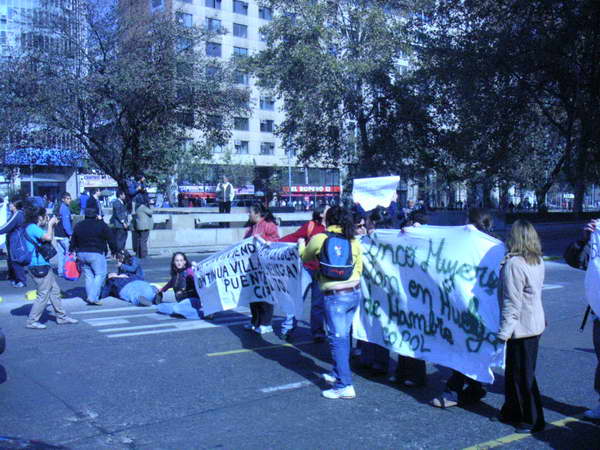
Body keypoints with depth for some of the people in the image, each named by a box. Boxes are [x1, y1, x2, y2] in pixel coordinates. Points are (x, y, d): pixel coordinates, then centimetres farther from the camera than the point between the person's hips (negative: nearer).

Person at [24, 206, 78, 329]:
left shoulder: (34, 228, 17)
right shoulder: (32, 228, -14)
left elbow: (50, 239, 22)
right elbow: (48, 237, -24)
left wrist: (52, 226, 15)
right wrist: (50, 224, -10)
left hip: (44, 265, 11)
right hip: (39, 266, -11)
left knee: (55, 291, 15)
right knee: (43, 294, -5)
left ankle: (61, 317, 23)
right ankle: (32, 321, 3)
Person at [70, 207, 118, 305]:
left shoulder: (78, 225, 11)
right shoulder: (101, 225, -6)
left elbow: (73, 242, 15)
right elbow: (110, 239, -3)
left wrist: (72, 251, 25)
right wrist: (114, 251, 8)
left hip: (81, 254, 6)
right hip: (96, 254, -6)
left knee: (88, 276, 13)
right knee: (100, 274, -2)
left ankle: (90, 297, 12)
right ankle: (93, 297, -12)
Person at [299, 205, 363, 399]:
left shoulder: (319, 239, -6)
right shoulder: (353, 241, 6)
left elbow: (305, 257, 12)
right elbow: (359, 268, 13)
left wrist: (301, 244, 32)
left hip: (335, 296, -6)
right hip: (355, 292, 6)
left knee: (337, 339, -3)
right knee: (344, 336, 17)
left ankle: (345, 386, -4)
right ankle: (338, 374, 30)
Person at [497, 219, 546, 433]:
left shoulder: (513, 264, -20)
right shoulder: (538, 261, 6)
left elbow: (512, 301, -21)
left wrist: (505, 330, -17)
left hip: (521, 326, -9)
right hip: (535, 323, 9)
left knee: (523, 375, 3)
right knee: (514, 372, 19)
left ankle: (532, 420, 13)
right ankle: (512, 412, 30)